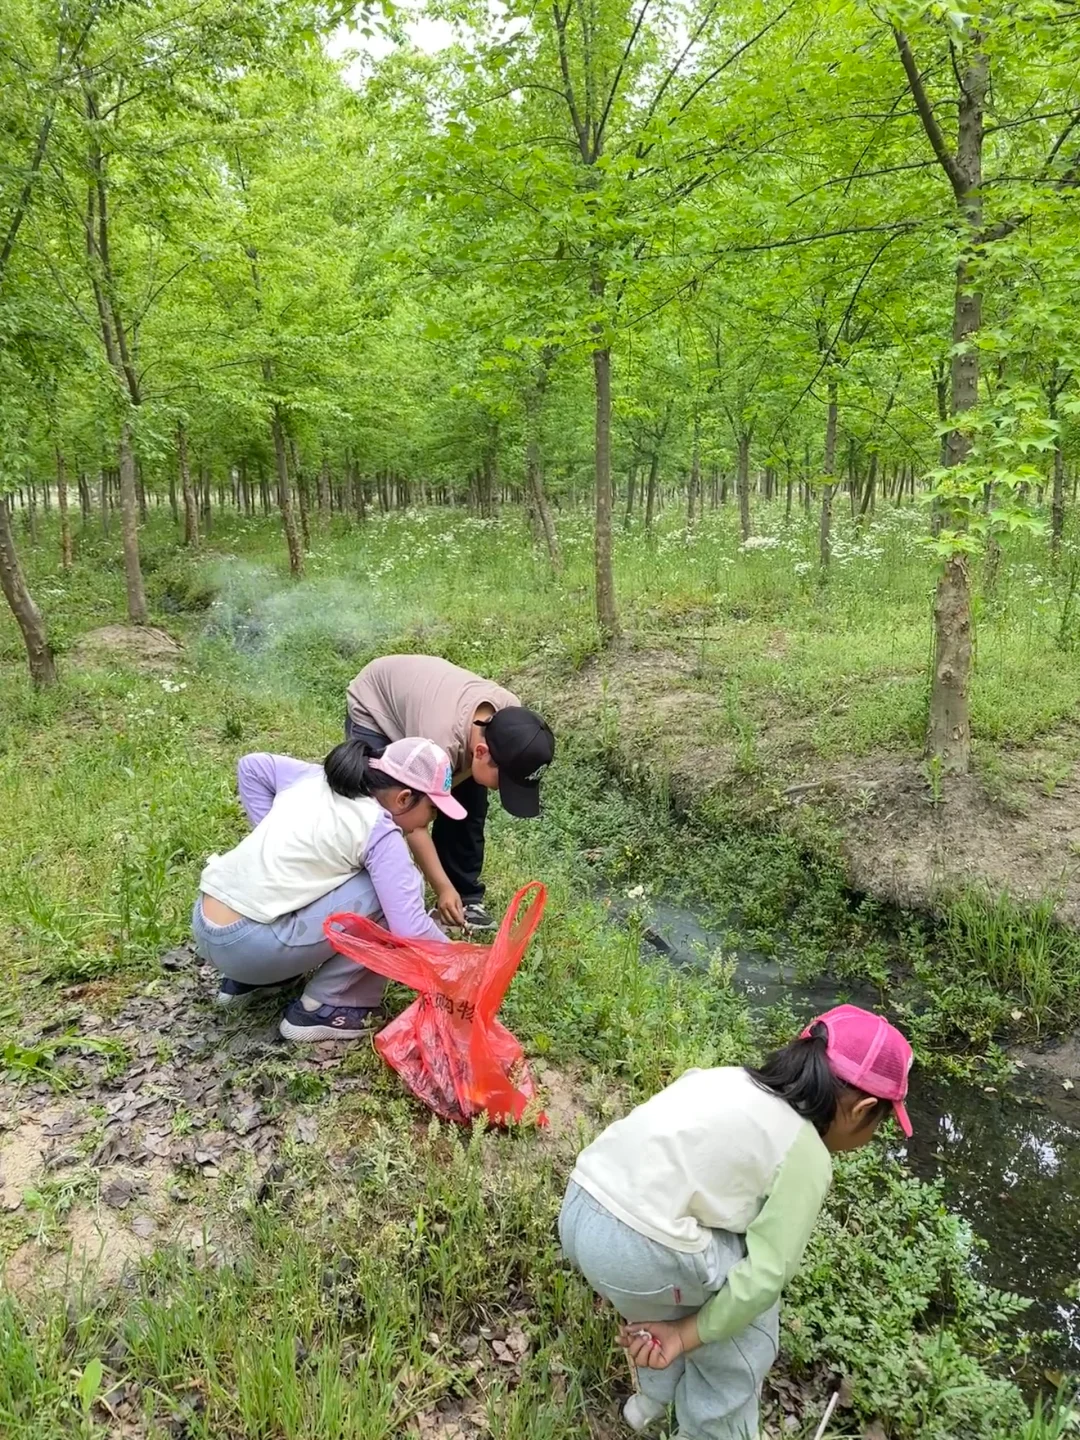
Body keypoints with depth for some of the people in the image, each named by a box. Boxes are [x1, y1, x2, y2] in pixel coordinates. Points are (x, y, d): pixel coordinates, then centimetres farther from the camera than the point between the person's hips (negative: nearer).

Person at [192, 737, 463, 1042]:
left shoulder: (314, 777, 10)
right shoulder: (379, 833, -10)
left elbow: (251, 766, 25)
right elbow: (411, 929, -15)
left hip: (204, 927, 8)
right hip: (248, 944, -8)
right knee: (389, 891, -6)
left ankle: (246, 978, 24)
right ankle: (321, 1008, 1)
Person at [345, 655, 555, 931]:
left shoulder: (510, 715, -27)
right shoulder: (440, 743, -44)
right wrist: (442, 888, -33)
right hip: (373, 706, -5)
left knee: (468, 804, -4)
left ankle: (466, 897, 10)